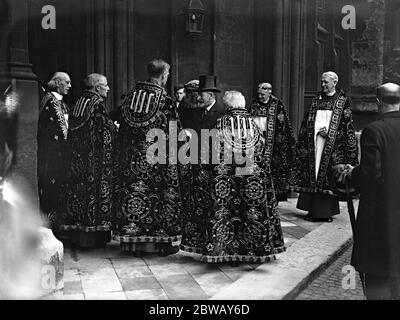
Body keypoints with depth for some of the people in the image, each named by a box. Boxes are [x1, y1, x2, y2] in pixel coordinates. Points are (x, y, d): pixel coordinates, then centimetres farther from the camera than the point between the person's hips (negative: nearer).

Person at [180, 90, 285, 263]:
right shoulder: (253, 124, 5)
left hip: (225, 178, -3)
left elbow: (212, 152, -5)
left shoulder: (221, 123, -5)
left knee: (225, 212, 4)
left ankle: (228, 250, 7)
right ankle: (253, 249, 18)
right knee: (253, 212, 11)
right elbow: (262, 153, 7)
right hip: (253, 179, 3)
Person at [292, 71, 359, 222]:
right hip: (314, 143, 4)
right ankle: (312, 210, 8)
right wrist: (317, 130, -4)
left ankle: (327, 211, 4)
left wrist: (328, 131, -12)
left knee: (328, 176, -4)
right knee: (312, 174, 1)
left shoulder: (342, 101, 2)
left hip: (333, 145, -3)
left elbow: (347, 126, -1)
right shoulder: (316, 100, 13)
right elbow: (307, 123, 14)